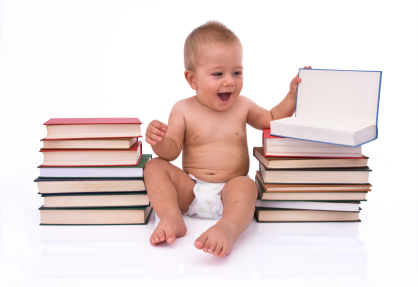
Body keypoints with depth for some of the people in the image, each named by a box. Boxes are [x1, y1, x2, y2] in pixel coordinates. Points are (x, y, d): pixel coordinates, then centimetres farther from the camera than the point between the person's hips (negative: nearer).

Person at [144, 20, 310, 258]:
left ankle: (229, 227, -60)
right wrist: (159, 141, -25)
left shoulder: (242, 106, 10)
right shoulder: (183, 110, 3)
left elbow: (272, 120, 25)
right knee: (155, 167, -18)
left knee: (245, 185, -33)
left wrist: (293, 95, 14)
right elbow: (171, 151, -2)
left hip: (229, 192, -1)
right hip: (190, 190, 1)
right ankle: (171, 217, -38)